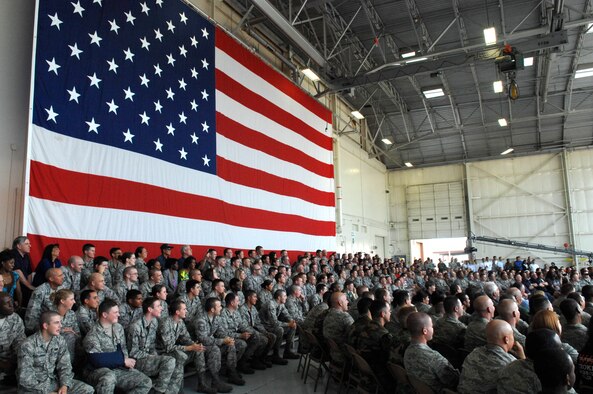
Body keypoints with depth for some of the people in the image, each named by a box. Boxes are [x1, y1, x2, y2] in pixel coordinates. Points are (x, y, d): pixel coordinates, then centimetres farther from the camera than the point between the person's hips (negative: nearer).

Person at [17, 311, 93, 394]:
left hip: (53, 381, 5)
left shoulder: (59, 341, 0)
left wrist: (64, 386, -18)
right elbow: (25, 378, -19)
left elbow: (65, 365, 0)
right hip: (34, 386, -5)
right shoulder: (28, 345, -17)